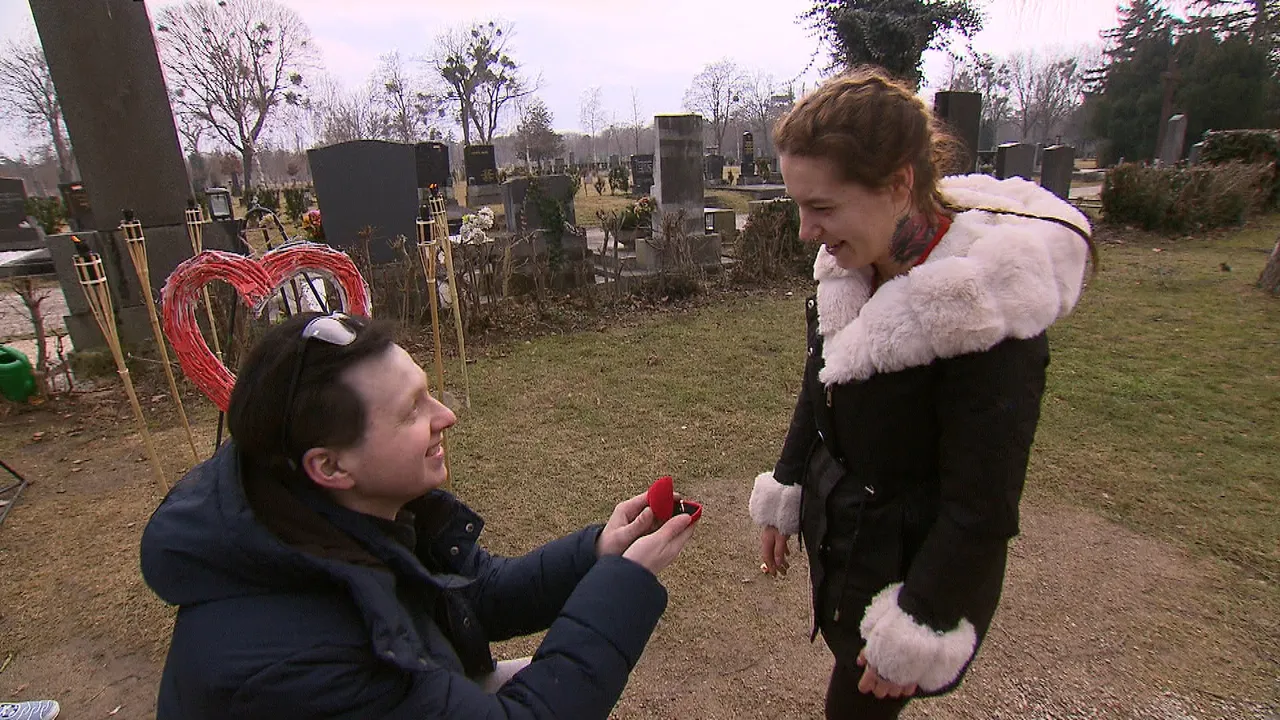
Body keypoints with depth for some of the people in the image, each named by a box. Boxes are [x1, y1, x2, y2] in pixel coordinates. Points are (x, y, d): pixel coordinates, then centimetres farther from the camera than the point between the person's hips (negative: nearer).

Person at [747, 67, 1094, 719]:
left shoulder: (988, 310, -29)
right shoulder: (853, 266, -7)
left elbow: (982, 508, -23)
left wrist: (917, 630, -15)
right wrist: (782, 498, 10)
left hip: (912, 563, -6)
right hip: (834, 537, 6)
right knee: (847, 664, 24)